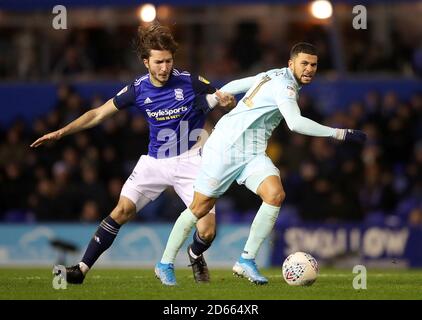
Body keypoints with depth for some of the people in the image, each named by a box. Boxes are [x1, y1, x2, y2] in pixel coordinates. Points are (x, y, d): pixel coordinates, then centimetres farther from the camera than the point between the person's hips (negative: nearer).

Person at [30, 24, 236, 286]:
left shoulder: (190, 82, -12)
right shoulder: (138, 89, -6)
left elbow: (229, 103, -1)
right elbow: (99, 114, 2)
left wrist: (228, 100, -26)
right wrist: (61, 132, -5)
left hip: (189, 162, -2)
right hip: (155, 162, 2)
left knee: (207, 231, -12)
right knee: (122, 211, -13)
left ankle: (196, 256, 24)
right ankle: (83, 268, -7)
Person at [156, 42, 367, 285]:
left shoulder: (275, 76, 13)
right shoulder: (283, 83, -16)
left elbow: (235, 85, 23)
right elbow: (295, 123, -30)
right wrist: (341, 134, -30)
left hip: (253, 154, 8)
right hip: (226, 147, -8)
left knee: (276, 195, -18)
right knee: (201, 208, 0)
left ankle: (246, 261, -14)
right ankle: (166, 264, 16)